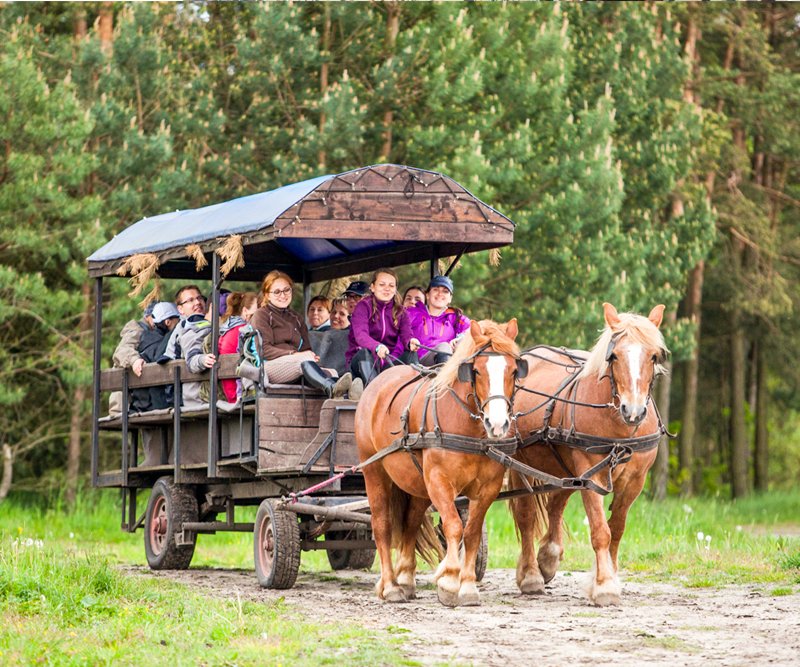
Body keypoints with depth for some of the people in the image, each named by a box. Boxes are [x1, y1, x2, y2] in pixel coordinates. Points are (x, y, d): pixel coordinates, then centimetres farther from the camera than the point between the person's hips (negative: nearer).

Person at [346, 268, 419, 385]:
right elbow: (360, 335, -22)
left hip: (388, 363, 4)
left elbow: (406, 335, -8)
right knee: (364, 353, -35)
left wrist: (411, 342, -35)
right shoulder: (363, 306, -3)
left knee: (411, 354, -21)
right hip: (361, 363, -4)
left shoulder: (400, 312, 11)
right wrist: (377, 347, -44)